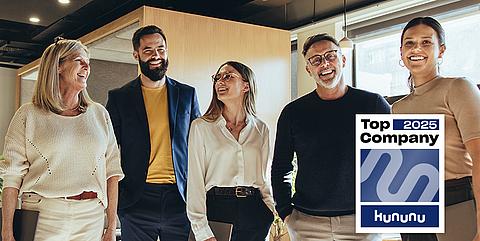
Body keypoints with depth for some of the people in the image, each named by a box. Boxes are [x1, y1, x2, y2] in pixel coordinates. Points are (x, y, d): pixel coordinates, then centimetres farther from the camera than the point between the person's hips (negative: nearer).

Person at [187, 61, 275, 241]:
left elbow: (264, 178, 12)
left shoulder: (260, 129, 8)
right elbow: (195, 181, -5)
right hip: (217, 207, -3)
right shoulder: (201, 126, -1)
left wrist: (274, 216, 1)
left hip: (254, 211, 3)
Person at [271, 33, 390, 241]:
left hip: (363, 221, 0)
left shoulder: (374, 105, 2)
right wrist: (286, 212, 1)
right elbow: (280, 169, 10)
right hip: (307, 223, 1)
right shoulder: (293, 113, 4)